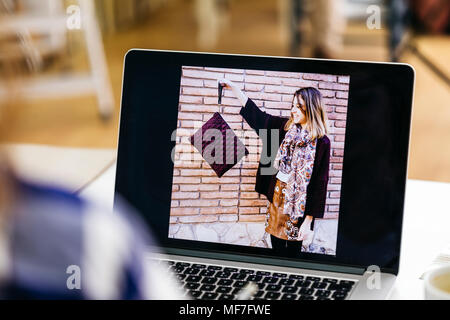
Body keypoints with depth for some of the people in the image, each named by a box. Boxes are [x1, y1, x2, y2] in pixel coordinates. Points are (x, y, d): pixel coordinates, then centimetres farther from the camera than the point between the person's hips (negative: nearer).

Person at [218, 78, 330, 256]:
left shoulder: (321, 142, -13)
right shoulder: (285, 127, 2)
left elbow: (319, 183, -13)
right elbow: (257, 115, 12)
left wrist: (308, 221, -15)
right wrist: (234, 88, 11)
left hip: (298, 205, -5)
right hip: (277, 198, 5)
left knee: (292, 251, 5)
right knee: (276, 247, 12)